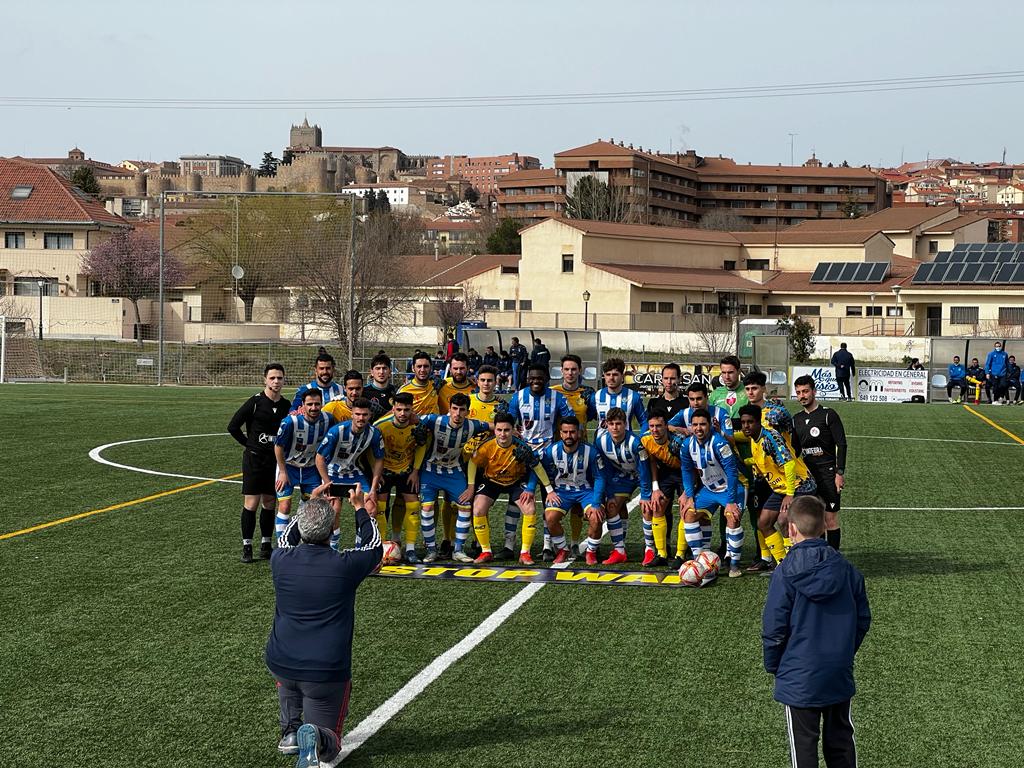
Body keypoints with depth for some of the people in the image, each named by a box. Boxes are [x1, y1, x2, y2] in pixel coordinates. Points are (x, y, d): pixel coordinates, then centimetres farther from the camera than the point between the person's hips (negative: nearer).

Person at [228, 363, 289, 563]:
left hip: (275, 460, 4)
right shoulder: (255, 402, -7)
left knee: (269, 503, 8)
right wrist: (249, 444, -4)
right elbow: (233, 426, -3)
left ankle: (265, 545, 18)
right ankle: (246, 547, 3)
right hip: (254, 458, -4)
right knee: (251, 503, -5)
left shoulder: (286, 406, 5)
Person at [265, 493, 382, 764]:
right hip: (327, 674, -3)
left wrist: (310, 506, 29)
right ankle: (314, 737, -21)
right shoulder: (345, 565, -14)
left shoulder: (281, 560, -8)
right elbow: (374, 547, 10)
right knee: (330, 742, 13)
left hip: (279, 664, 3)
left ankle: (290, 730, 21)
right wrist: (360, 508, 24)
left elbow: (286, 540, 20)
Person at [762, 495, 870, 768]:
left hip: (799, 680, -4)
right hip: (840, 677, 4)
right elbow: (863, 619, 6)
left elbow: (773, 628, -12)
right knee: (841, 742, 17)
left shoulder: (785, 573, -16)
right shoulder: (846, 569, -3)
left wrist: (773, 666, 4)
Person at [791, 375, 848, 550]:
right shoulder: (797, 419, 12)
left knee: (830, 519, -4)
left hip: (828, 473, -5)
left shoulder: (829, 415, -5)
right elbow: (795, 449, 19)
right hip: (807, 473, 5)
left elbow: (841, 444, -7)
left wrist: (840, 473, -13)